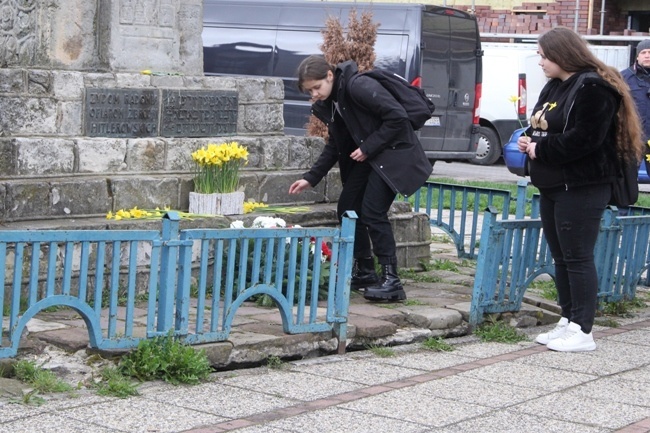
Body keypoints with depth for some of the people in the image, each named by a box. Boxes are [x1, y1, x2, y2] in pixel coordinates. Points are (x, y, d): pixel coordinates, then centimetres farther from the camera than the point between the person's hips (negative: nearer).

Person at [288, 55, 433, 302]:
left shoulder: (359, 87, -22)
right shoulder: (328, 103, 5)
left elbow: (398, 117, -25)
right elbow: (334, 145, 14)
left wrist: (368, 148, -20)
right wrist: (310, 178, 7)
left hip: (393, 154, -9)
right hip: (366, 157, 9)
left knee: (373, 212, -16)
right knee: (347, 209, 6)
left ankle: (391, 280, -12)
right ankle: (364, 272, 19)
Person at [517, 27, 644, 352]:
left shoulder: (592, 88, -15)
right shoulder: (554, 87, 16)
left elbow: (583, 139, -23)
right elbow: (543, 128, 24)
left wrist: (540, 150, -15)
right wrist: (530, 141, 2)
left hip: (582, 188, -10)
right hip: (552, 187, 10)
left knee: (577, 258, -7)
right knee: (561, 257, 13)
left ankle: (582, 331, -3)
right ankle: (568, 322, 21)